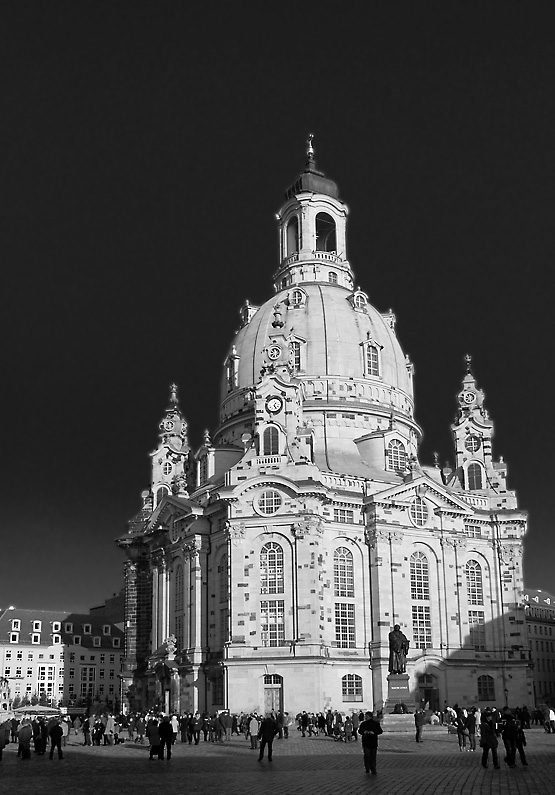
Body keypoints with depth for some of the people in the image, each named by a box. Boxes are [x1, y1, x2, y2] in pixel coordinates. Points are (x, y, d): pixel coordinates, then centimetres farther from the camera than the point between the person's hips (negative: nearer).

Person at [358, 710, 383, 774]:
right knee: (367, 755, -5)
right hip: (366, 742, 1)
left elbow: (380, 731, 1)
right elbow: (360, 731, 11)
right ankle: (367, 768, 4)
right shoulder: (363, 724, 6)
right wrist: (363, 732, -12)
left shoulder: (376, 723, 2)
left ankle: (373, 769, 10)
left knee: (373, 756, 2)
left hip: (374, 742, -1)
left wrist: (374, 732, -15)